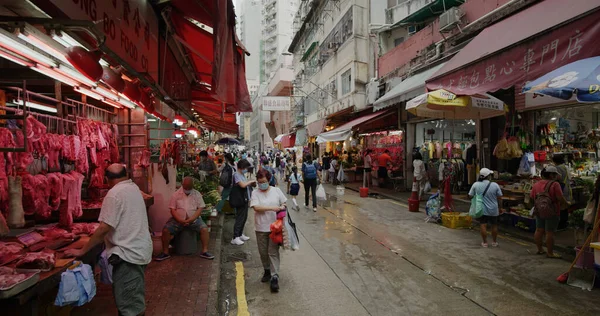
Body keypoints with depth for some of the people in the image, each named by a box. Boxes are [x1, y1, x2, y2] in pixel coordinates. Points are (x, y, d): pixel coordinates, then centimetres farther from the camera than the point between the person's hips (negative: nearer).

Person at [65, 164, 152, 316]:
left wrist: (82, 251, -12)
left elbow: (104, 228, -21)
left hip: (128, 253, -9)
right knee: (136, 300, 22)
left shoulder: (114, 193, -17)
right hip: (141, 249, 9)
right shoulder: (134, 188, 9)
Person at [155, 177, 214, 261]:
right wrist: (181, 221, -18)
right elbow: (172, 210, -3)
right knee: (165, 230, -21)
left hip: (193, 219, 0)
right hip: (178, 219, 0)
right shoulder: (176, 194, 1)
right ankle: (165, 252, -6)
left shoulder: (197, 194, 2)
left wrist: (190, 220, -18)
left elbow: (200, 208, -3)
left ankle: (204, 251, -13)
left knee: (204, 229, -24)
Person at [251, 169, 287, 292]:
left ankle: (274, 277, 0)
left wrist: (282, 207, -11)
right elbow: (256, 207, -16)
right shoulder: (255, 193, -2)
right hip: (261, 228, 1)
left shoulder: (276, 190, 3)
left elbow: (284, 203, 12)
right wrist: (272, 208, -22)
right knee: (263, 252, 13)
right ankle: (267, 271, 35)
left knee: (273, 252, -2)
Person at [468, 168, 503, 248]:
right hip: (493, 210, 0)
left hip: (482, 210, 0)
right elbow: (499, 198, -3)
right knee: (494, 225, 15)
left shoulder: (475, 185, -10)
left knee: (483, 225, 6)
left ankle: (485, 242, 11)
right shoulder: (495, 185, -10)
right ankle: (494, 242, 27)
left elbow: (470, 196, -3)